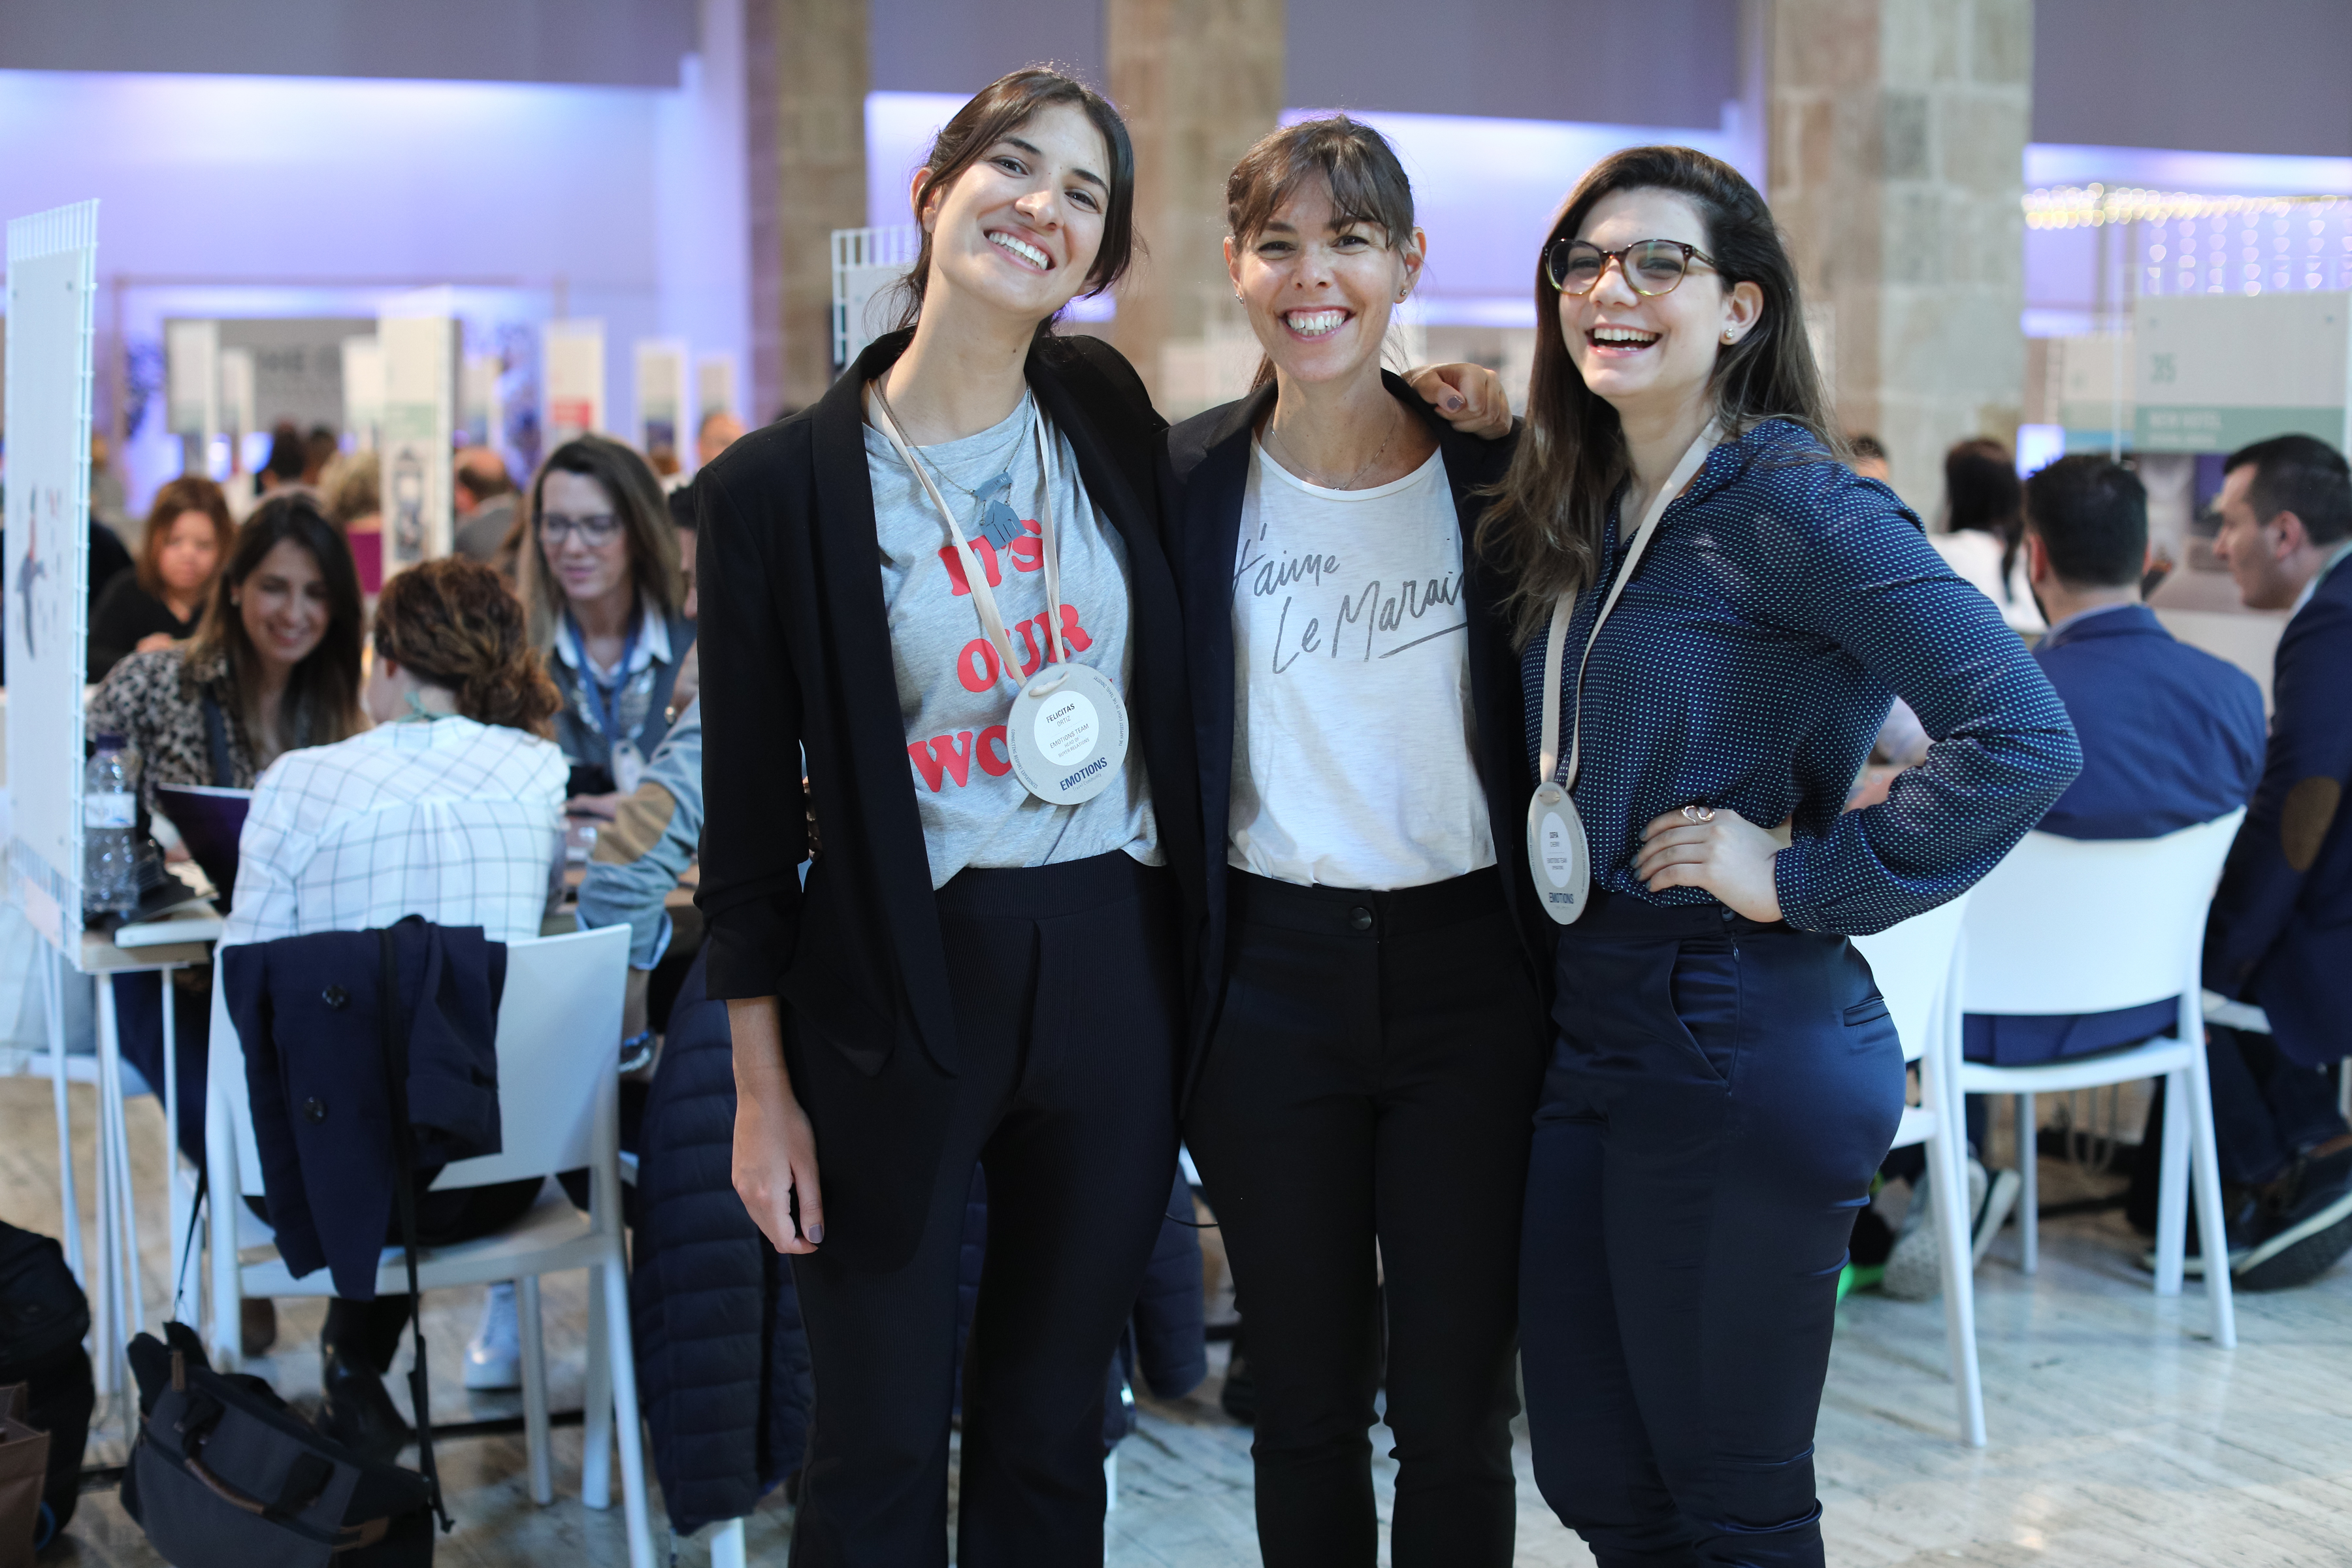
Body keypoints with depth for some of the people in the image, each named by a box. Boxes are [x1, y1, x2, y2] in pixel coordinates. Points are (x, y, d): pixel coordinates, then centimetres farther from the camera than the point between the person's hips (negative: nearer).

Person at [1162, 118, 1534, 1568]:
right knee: (1306, 1409, 12)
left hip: (1466, 971, -1)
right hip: (1272, 975, 1)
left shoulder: (1497, 474, -1)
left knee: (1456, 1418, 5)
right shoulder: (1182, 480, 0)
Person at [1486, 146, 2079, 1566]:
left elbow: (2024, 738, -23)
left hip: (1741, 1048, -8)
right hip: (1588, 1025, 8)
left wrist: (1807, 877, -18)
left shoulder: (1791, 504, -14)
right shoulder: (1575, 518, 10)